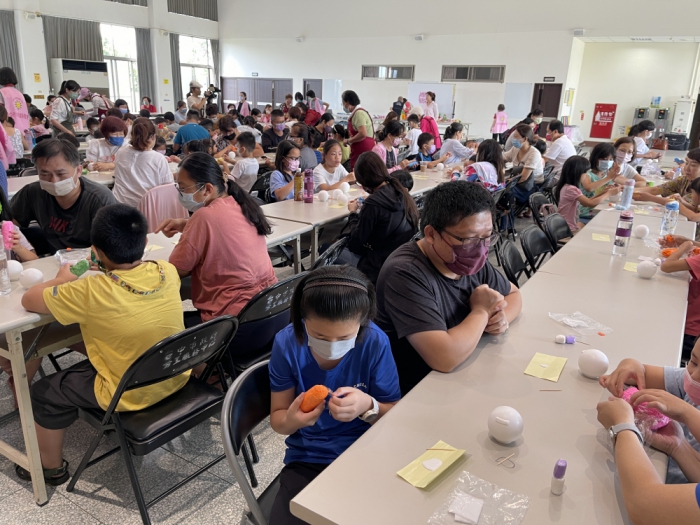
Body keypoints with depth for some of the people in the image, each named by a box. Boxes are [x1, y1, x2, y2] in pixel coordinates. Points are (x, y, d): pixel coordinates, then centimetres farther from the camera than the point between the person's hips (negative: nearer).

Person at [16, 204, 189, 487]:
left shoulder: (92, 291, -28)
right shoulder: (167, 272, -13)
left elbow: (29, 300, -12)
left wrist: (62, 280, 4)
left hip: (128, 395, -6)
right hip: (175, 379, 6)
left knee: (44, 393, 17)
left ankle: (52, 468, 39)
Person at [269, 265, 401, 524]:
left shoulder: (375, 342, -18)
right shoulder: (287, 344, -15)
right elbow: (277, 419, -5)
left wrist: (369, 407, -29)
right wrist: (292, 420, -28)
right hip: (307, 459, 0)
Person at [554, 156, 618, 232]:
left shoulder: (567, 186, 6)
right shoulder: (571, 189, -23)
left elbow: (586, 202, 13)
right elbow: (591, 203, -23)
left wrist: (602, 192, 5)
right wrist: (609, 193, -10)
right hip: (570, 230, -9)